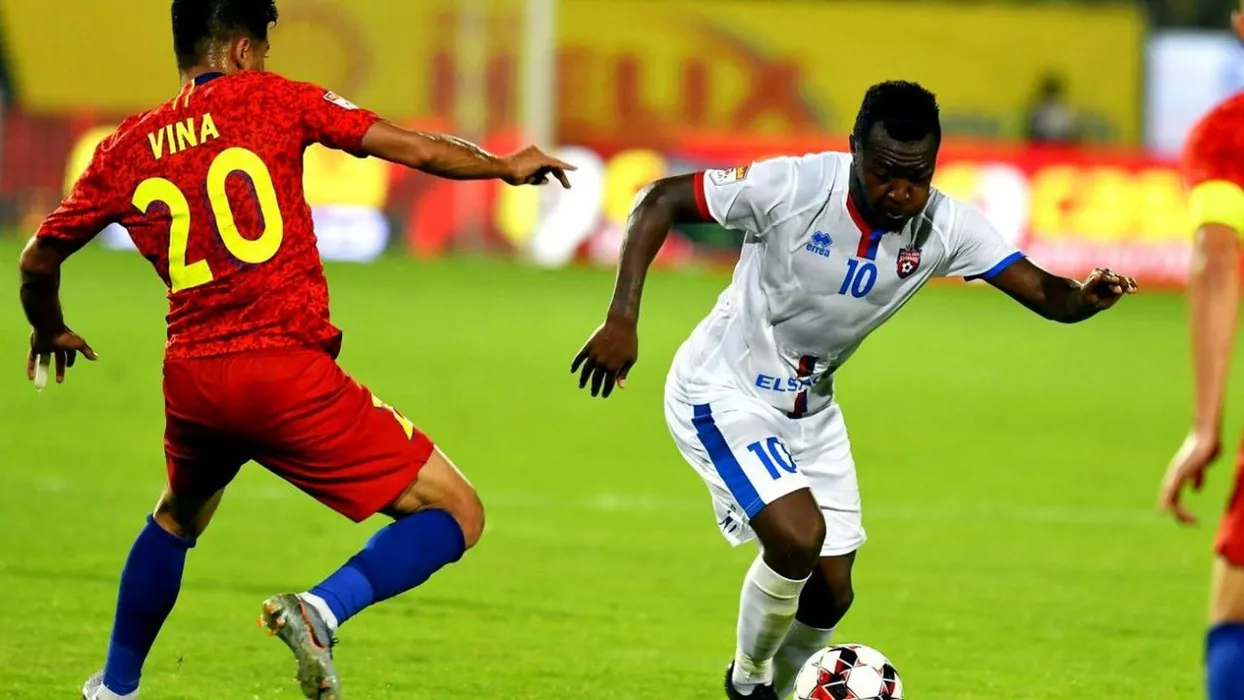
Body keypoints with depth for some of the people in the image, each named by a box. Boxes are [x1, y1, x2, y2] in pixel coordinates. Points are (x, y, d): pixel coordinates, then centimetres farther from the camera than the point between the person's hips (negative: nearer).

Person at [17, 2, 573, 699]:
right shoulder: (268, 99, 0)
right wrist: (506, 166, 18)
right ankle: (325, 609, -22)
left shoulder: (125, 149, 11)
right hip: (291, 378, -5)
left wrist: (51, 333, 41)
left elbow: (39, 260, 20)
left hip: (193, 380, 5)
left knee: (177, 518, 36)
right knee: (456, 515, 0)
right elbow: (416, 148, 0)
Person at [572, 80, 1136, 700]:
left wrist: (1084, 298, -39)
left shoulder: (944, 226, -14)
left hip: (808, 409, 6)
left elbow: (1040, 290, -15)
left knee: (831, 591, 6)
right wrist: (621, 319, -27)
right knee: (799, 533, -25)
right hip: (722, 392, -6)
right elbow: (660, 202, -20)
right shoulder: (794, 188, -27)